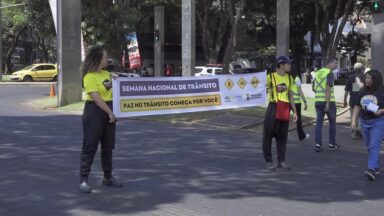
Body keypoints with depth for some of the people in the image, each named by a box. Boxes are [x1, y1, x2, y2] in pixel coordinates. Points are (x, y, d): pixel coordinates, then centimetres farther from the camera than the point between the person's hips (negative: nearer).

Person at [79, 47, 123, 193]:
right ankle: (83, 180, -2)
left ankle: (108, 177, 24)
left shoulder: (106, 74, 11)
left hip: (109, 111, 8)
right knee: (90, 146, -5)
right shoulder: (90, 77, -14)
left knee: (108, 146, 13)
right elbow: (96, 98, -19)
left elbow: (113, 90, 22)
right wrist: (110, 113, -18)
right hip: (95, 111, -8)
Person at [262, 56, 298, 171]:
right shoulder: (271, 77, -5)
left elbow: (290, 96, 16)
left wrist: (294, 111, 13)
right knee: (268, 135, 0)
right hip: (273, 108, -5)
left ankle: (281, 161, 16)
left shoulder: (289, 78, 11)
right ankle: (268, 161, 8)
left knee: (282, 136, 8)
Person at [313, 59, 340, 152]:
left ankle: (318, 144, -3)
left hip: (318, 101, 6)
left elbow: (313, 88, 18)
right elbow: (328, 88, -20)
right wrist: (327, 103, -23)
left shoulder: (318, 73, 12)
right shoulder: (329, 73, -11)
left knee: (319, 123, 5)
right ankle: (332, 144, 14)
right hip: (328, 101, -6)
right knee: (332, 122, 9)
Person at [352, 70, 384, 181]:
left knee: (374, 146, -14)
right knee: (369, 146, 13)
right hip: (364, 122, 6)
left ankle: (372, 170, -20)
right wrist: (354, 120, 3)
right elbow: (357, 107, 11)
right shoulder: (363, 91, 6)